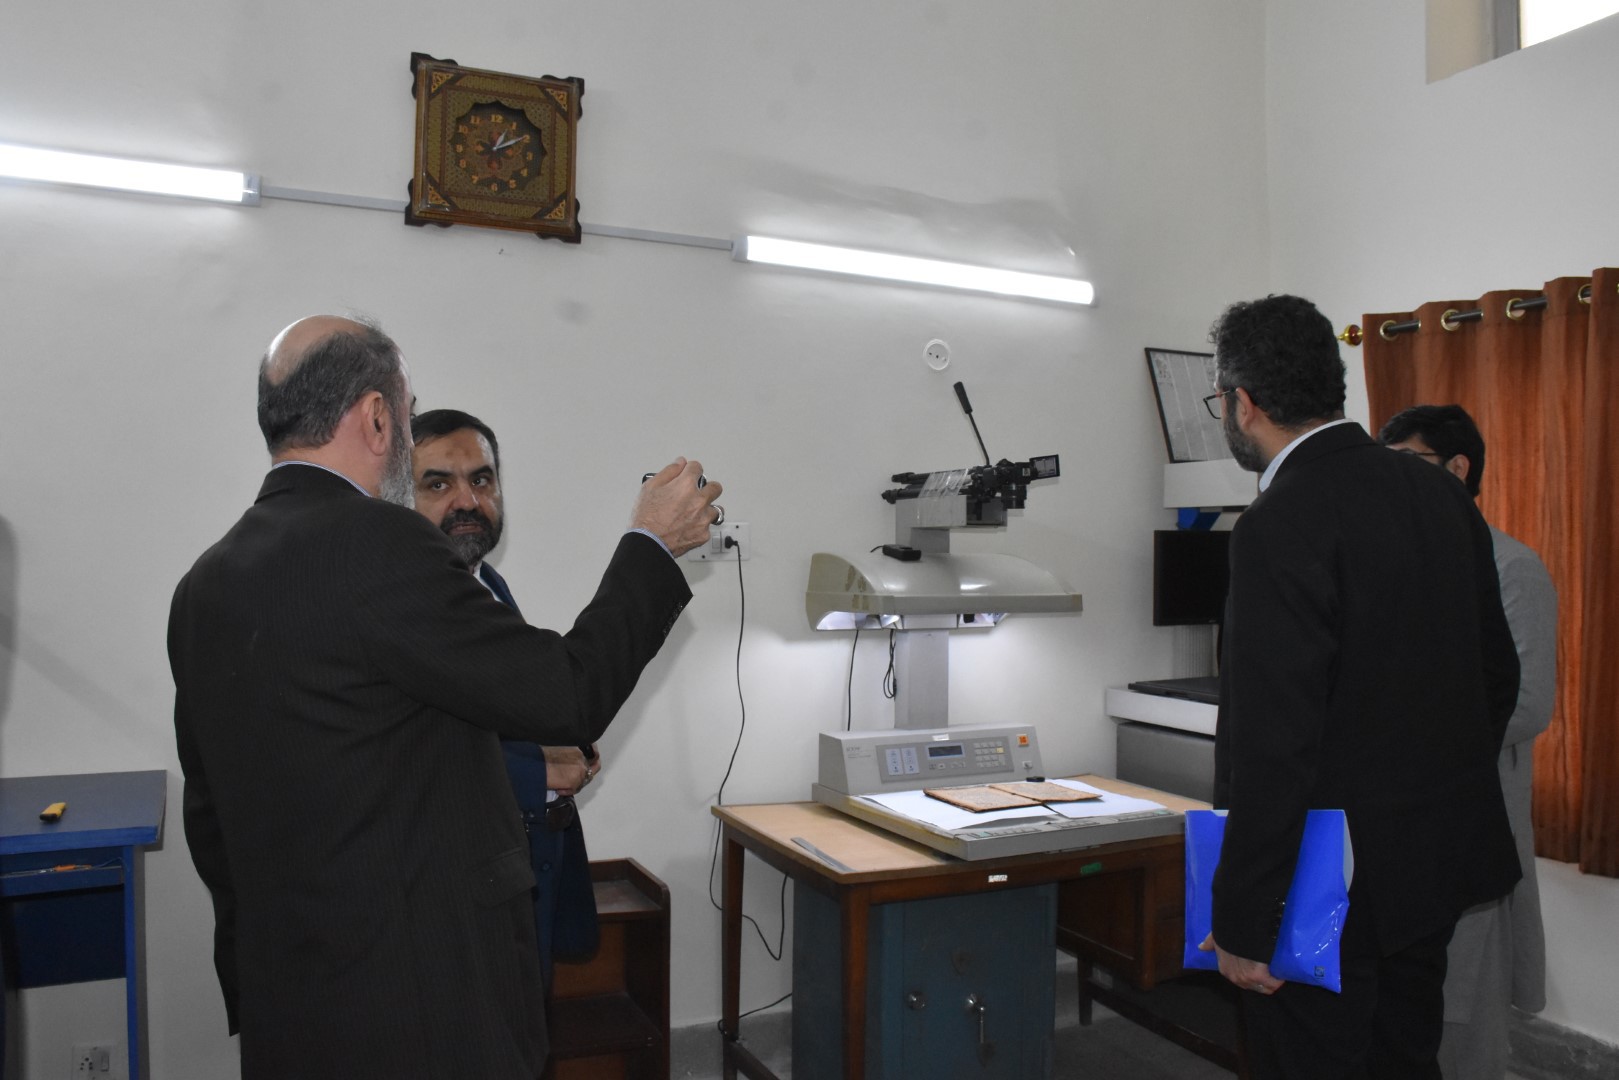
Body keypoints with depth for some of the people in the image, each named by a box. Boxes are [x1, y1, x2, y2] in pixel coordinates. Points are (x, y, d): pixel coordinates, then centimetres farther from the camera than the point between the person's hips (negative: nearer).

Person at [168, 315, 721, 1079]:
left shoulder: (203, 584, 5)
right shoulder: (378, 543, -20)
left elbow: (208, 815, 12)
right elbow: (570, 694, -18)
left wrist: (255, 975, 23)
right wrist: (654, 545, -5)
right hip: (423, 1007, -8)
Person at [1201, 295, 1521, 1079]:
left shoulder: (1281, 527, -22)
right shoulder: (1439, 494, 4)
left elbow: (1274, 746, -24)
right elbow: (1497, 672, 12)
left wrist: (1241, 926, -17)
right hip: (1439, 861, 9)